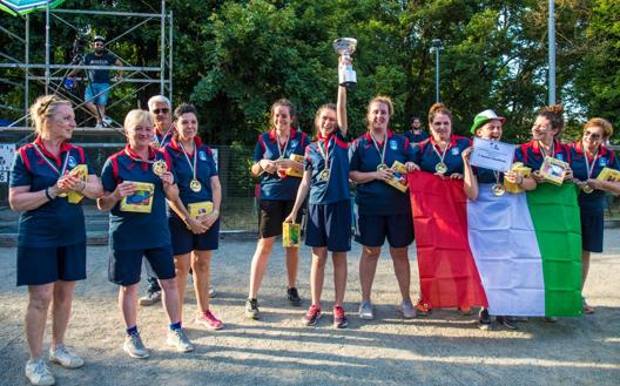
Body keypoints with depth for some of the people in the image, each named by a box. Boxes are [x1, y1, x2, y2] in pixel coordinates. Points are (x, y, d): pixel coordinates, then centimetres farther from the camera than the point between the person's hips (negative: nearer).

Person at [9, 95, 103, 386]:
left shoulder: (77, 153, 5)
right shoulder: (26, 155, -8)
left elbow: (98, 189, 0)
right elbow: (15, 201, -11)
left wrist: (79, 185, -20)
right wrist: (53, 191, -22)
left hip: (72, 235, 5)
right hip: (38, 238, -4)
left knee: (64, 294, 13)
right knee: (41, 298, 0)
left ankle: (58, 348, 30)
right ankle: (35, 361, 14)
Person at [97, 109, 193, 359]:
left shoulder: (162, 158, 3)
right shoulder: (115, 162, -6)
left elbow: (173, 197, 9)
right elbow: (102, 205, -2)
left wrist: (169, 184, -12)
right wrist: (116, 195, -22)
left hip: (158, 232, 3)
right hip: (126, 234, -3)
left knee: (169, 281, 7)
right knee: (129, 286, 8)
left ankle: (175, 331, 23)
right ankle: (132, 336, 25)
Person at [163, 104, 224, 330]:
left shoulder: (205, 151, 9)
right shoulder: (168, 152, -5)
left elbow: (215, 184, 6)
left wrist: (215, 211, -9)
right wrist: (188, 219, -16)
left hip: (208, 216, 4)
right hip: (180, 217, -4)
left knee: (202, 265, 13)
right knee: (181, 267, 2)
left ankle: (204, 313, 26)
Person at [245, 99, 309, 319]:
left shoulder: (302, 138, 5)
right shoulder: (264, 139, 7)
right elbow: (254, 171, 10)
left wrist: (291, 163, -17)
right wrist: (262, 164, -12)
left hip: (295, 196, 1)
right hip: (270, 196, -1)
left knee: (293, 244, 9)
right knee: (264, 245, -6)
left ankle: (292, 288, 29)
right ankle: (252, 299, -2)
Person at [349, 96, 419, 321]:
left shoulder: (401, 141, 8)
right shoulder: (359, 144, 5)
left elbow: (415, 168, 12)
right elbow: (352, 174, 0)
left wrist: (412, 167, -11)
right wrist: (375, 175, -14)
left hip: (399, 206, 1)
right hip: (370, 207, -1)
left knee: (400, 252, 8)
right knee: (370, 252, 6)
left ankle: (406, 300, 21)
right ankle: (365, 301, 18)